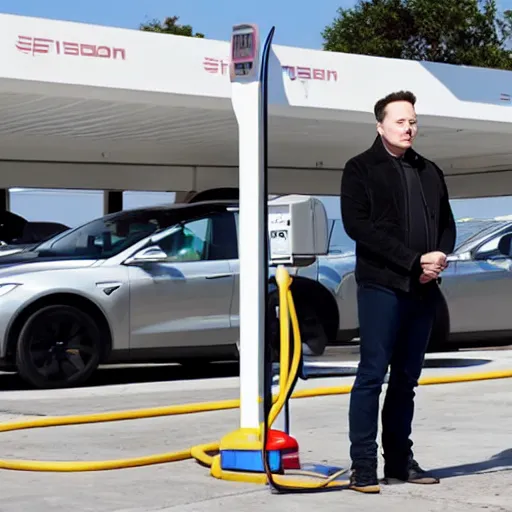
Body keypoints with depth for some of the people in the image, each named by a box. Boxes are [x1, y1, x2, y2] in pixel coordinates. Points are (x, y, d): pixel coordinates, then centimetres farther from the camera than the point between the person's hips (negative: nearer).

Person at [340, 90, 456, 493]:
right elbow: (358, 225, -11)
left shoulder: (430, 172, 18)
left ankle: (400, 460, 16)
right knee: (373, 374, -6)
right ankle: (363, 465, -4)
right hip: (382, 286, -6)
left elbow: (447, 223, 18)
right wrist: (414, 260, -16)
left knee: (407, 377, 10)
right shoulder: (361, 169, 0)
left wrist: (440, 257, -5)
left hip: (424, 289, 6)